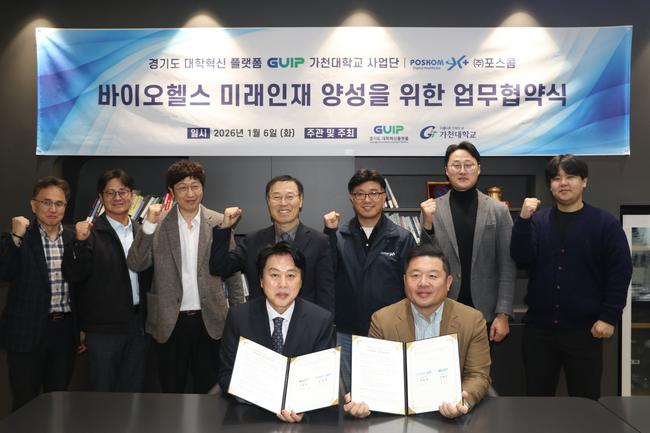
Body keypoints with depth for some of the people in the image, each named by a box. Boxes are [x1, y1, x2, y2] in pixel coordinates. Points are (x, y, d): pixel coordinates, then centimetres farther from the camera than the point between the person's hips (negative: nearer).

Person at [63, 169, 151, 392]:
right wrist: (81, 242, -25)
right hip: (103, 328, -4)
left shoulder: (142, 231, 8)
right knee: (103, 394, 7)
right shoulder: (90, 232, -5)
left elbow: (150, 274, 9)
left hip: (138, 325, 4)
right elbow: (73, 275, -11)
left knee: (134, 391, 14)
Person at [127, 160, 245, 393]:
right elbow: (136, 265, -10)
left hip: (210, 320, 0)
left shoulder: (219, 222, -1)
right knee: (171, 388, 14)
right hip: (169, 321, 0)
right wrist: (149, 224, -21)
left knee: (208, 388, 12)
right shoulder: (158, 224, -2)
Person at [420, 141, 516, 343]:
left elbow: (507, 266, -1)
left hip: (485, 312, 0)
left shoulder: (498, 210, 0)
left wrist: (503, 314, -6)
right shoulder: (433, 209, 0)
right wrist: (427, 224, -15)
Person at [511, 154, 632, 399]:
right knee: (537, 400, 10)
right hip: (539, 327, 2)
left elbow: (621, 271, -3)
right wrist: (523, 219, -18)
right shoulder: (537, 221, 6)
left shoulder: (605, 223, -1)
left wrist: (609, 317, -9)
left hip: (584, 329, -2)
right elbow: (522, 258, -6)